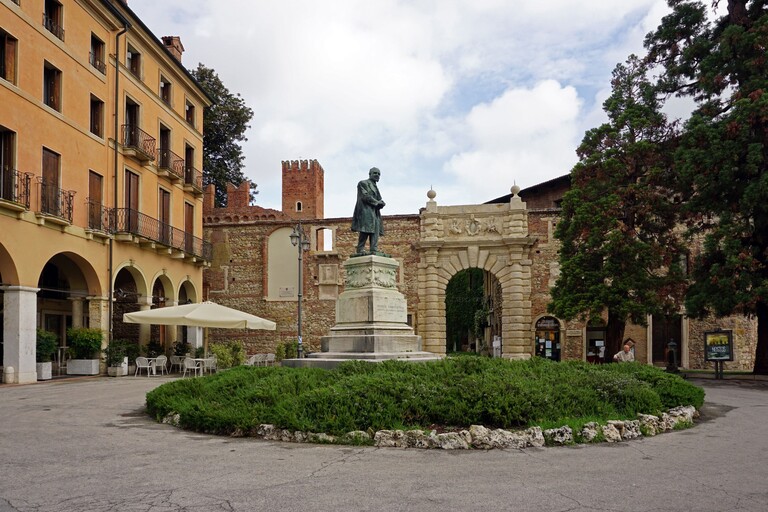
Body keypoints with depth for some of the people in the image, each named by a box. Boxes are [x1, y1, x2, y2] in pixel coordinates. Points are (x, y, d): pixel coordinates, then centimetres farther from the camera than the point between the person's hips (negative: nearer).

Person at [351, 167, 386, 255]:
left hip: (375, 212, 8)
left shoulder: (375, 187, 28)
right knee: (365, 231, -16)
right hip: (366, 210, -8)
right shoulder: (363, 183, 5)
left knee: (375, 233, -4)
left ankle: (374, 251, -10)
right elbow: (365, 196, -10)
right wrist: (376, 202, -7)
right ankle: (360, 251, -18)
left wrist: (380, 203, -4)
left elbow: (380, 200, 20)